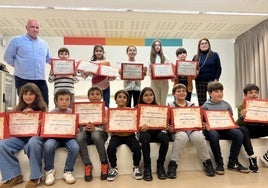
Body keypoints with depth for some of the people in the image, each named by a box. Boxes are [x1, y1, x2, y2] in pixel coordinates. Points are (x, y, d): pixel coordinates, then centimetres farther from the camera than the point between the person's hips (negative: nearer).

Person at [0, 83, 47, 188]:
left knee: (33, 143, -39)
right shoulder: (18, 109, 13)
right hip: (20, 137, 4)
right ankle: (14, 176, -10)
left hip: (35, 136, -4)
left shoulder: (41, 108, 4)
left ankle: (35, 177, -21)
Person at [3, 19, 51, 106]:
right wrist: (19, 66, 5)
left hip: (41, 79, 4)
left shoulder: (44, 43, 17)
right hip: (23, 79, -3)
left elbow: (48, 59, 26)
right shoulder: (17, 40, 4)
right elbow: (8, 57, 7)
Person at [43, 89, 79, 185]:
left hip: (69, 137, 0)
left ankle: (68, 171, -9)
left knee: (75, 147, -31)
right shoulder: (52, 113, 3)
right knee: (48, 145, -33)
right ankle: (50, 170, -7)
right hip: (54, 136, 0)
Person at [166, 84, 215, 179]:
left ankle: (207, 162, -10)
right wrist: (170, 128, -18)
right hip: (178, 130, -2)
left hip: (192, 129, 2)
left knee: (198, 136, -31)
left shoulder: (192, 105, 16)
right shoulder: (170, 106, 9)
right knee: (182, 136, -37)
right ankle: (172, 164, -24)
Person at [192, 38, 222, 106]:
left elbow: (219, 68, 5)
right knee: (201, 104, 2)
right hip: (199, 82, 2)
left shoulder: (214, 55, 8)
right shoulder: (196, 57, 13)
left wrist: (216, 79, -6)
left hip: (211, 82, -2)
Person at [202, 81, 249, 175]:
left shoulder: (226, 105, 13)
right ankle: (219, 163, -17)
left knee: (239, 134, -24)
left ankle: (233, 162, -10)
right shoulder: (206, 106, 1)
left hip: (225, 128, 4)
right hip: (211, 129, -4)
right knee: (214, 135, -38)